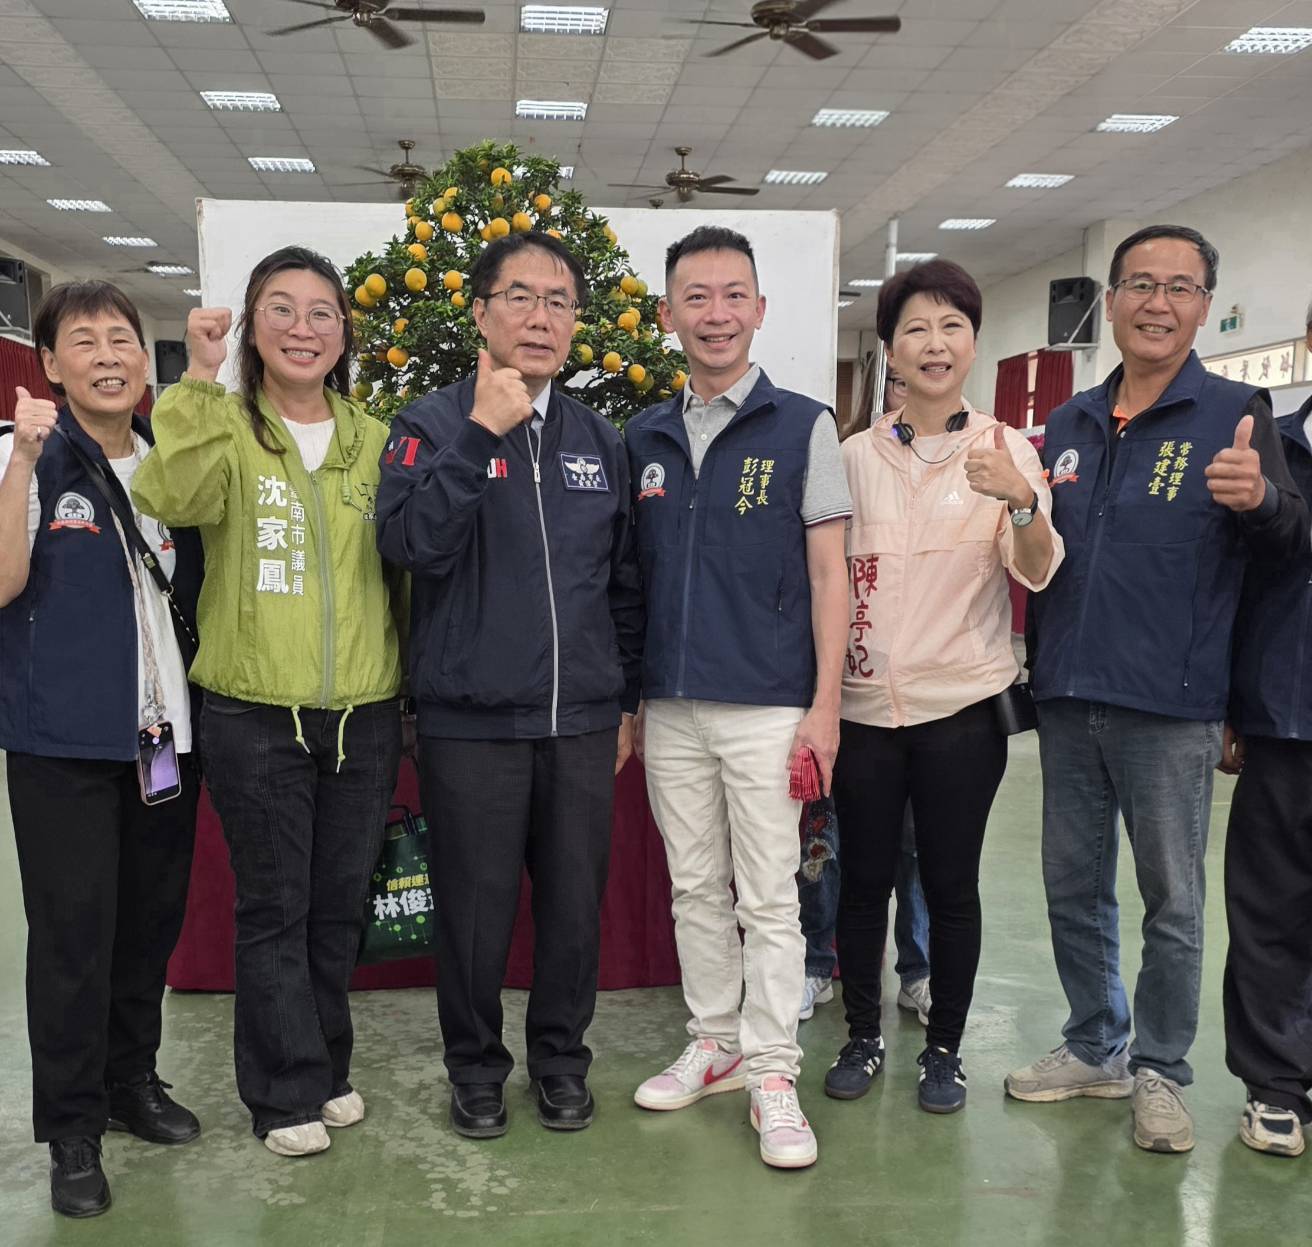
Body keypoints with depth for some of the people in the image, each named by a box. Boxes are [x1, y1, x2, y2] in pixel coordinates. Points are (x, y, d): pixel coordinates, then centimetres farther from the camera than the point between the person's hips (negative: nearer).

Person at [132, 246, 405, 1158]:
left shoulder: (375, 442, 8)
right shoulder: (225, 432, -1)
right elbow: (173, 498, -24)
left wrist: (416, 691, 10)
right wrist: (200, 382, -30)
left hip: (366, 715, 3)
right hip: (255, 716, -3)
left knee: (341, 903, 15)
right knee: (273, 907, 6)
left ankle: (326, 1068, 33)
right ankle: (286, 1092, 22)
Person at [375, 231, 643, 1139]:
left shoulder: (600, 440, 10)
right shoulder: (433, 425, -1)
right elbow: (413, 543, -18)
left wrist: (631, 698, 13)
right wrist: (481, 433, -21)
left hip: (582, 721, 3)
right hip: (471, 722, -3)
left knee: (576, 902, 11)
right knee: (477, 907, 7)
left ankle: (562, 1058, 31)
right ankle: (477, 1067, 28)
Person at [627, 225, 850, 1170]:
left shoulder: (803, 427, -2)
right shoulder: (644, 438, 9)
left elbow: (828, 572, -4)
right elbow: (630, 573, 13)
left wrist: (824, 707, -10)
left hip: (767, 706, -4)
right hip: (670, 708, 4)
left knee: (769, 901, 1)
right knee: (696, 891, 13)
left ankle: (772, 1075, 14)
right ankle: (714, 1045, 28)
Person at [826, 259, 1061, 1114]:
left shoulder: (1005, 449, 0)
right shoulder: (857, 456, 4)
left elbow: (1039, 572, -11)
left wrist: (1023, 502, -31)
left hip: (963, 704, -1)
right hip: (865, 701, 2)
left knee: (951, 883, 6)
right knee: (865, 878, 9)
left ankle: (946, 1047, 24)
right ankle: (863, 1036, 27)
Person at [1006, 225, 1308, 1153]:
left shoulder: (1235, 413, -2)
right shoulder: (1070, 424, 12)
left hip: (1170, 705, -4)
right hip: (1068, 698, 5)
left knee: (1171, 900, 6)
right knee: (1075, 888, 14)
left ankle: (1162, 1072, 23)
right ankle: (1095, 1049, 31)